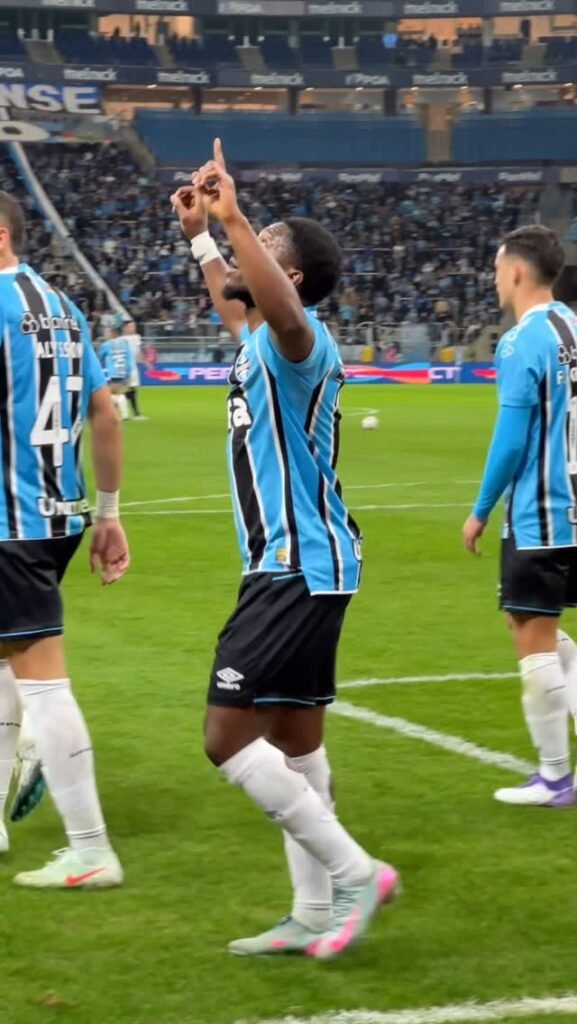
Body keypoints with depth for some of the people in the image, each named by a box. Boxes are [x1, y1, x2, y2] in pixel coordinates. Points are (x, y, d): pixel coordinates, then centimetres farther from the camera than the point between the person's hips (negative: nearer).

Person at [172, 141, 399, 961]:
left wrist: (233, 219, -45)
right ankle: (313, 915, 20)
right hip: (301, 566, 10)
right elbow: (239, 296, 38)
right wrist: (200, 234, 44)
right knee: (295, 743, 13)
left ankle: (356, 871, -6)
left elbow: (285, 311, -43)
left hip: (297, 569, -10)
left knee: (229, 737, -12)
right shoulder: (268, 340, 13)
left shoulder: (296, 342, -16)